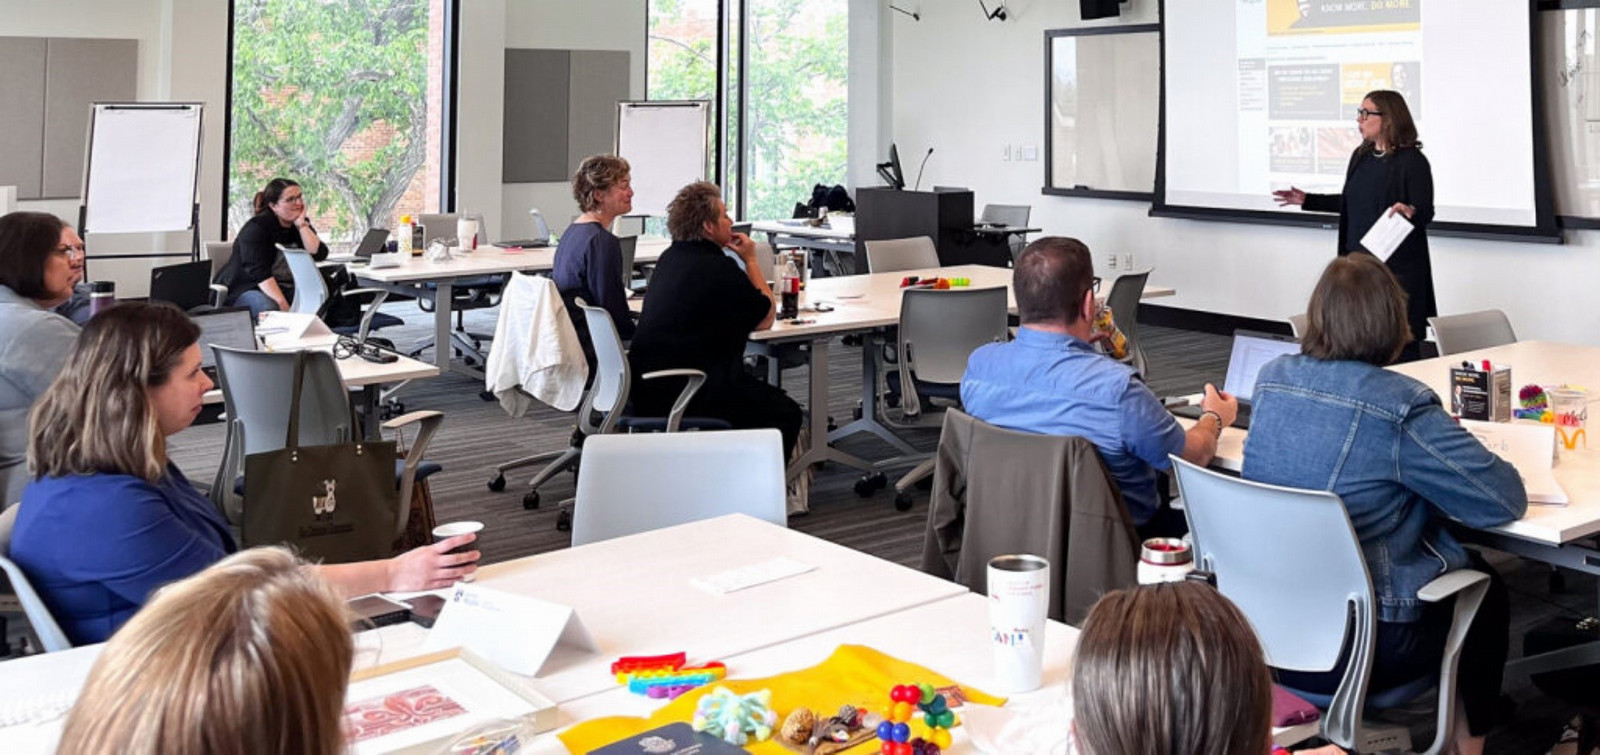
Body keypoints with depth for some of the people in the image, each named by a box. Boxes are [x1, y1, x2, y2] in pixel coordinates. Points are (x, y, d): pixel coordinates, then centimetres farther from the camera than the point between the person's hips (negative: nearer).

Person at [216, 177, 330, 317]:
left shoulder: (301, 224, 8)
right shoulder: (256, 228, -12)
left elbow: (319, 254, -7)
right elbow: (259, 272, -23)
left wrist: (301, 224, -14)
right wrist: (283, 305, -34)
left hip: (282, 288, 5)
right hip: (246, 289, -5)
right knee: (269, 309, -39)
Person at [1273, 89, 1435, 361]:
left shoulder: (1412, 161, -10)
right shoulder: (1361, 156, 10)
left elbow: (1427, 213, -11)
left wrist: (1411, 212, -33)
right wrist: (1306, 200, 19)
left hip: (1397, 265, -7)